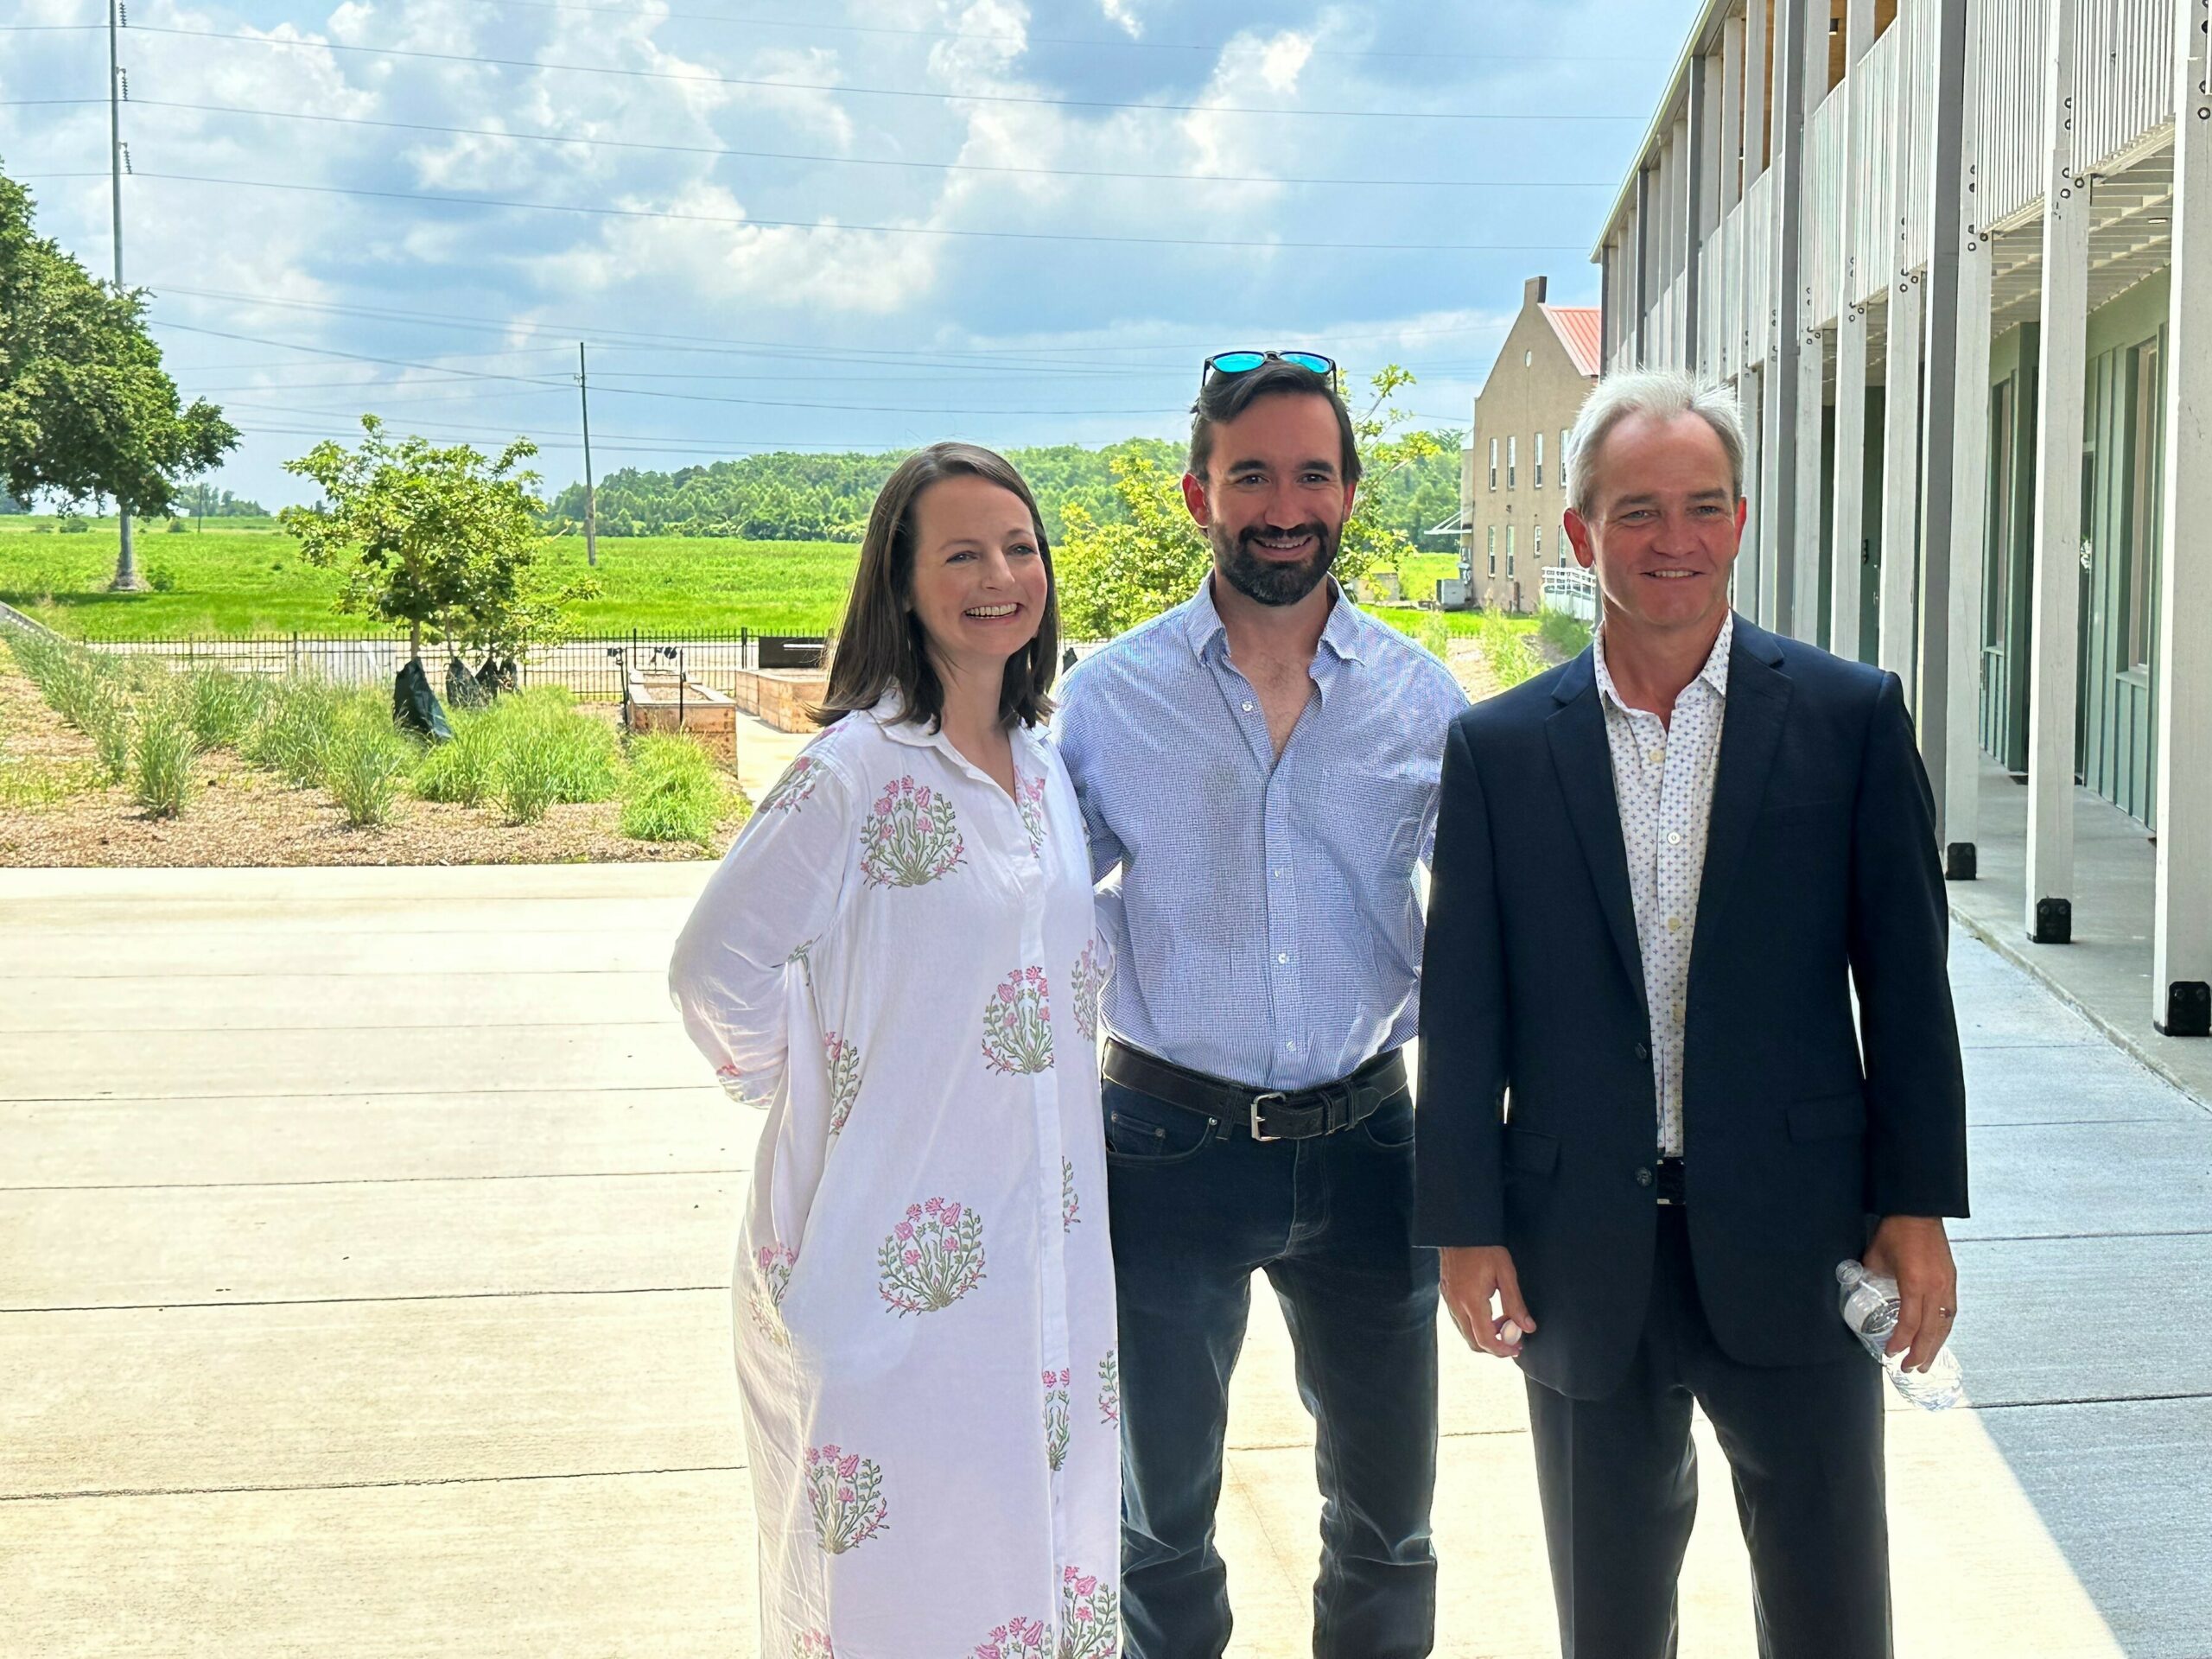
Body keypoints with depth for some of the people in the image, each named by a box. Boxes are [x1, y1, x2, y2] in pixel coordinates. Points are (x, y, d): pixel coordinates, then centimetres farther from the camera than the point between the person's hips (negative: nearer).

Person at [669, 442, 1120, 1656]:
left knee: (1039, 1544, 17)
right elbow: (716, 965, -13)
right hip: (892, 1253, -7)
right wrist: (794, 1077, -3)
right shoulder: (857, 772, -16)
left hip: (1040, 1251, 7)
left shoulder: (1045, 770, 7)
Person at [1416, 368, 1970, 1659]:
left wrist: (1918, 1208, -3)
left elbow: (1905, 977, -1)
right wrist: (1466, 1229, -1)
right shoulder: (1498, 748, 0)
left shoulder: (1852, 717, -2)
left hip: (1793, 1245, -1)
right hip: (1583, 1255, 1)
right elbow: (1463, 1009, 1)